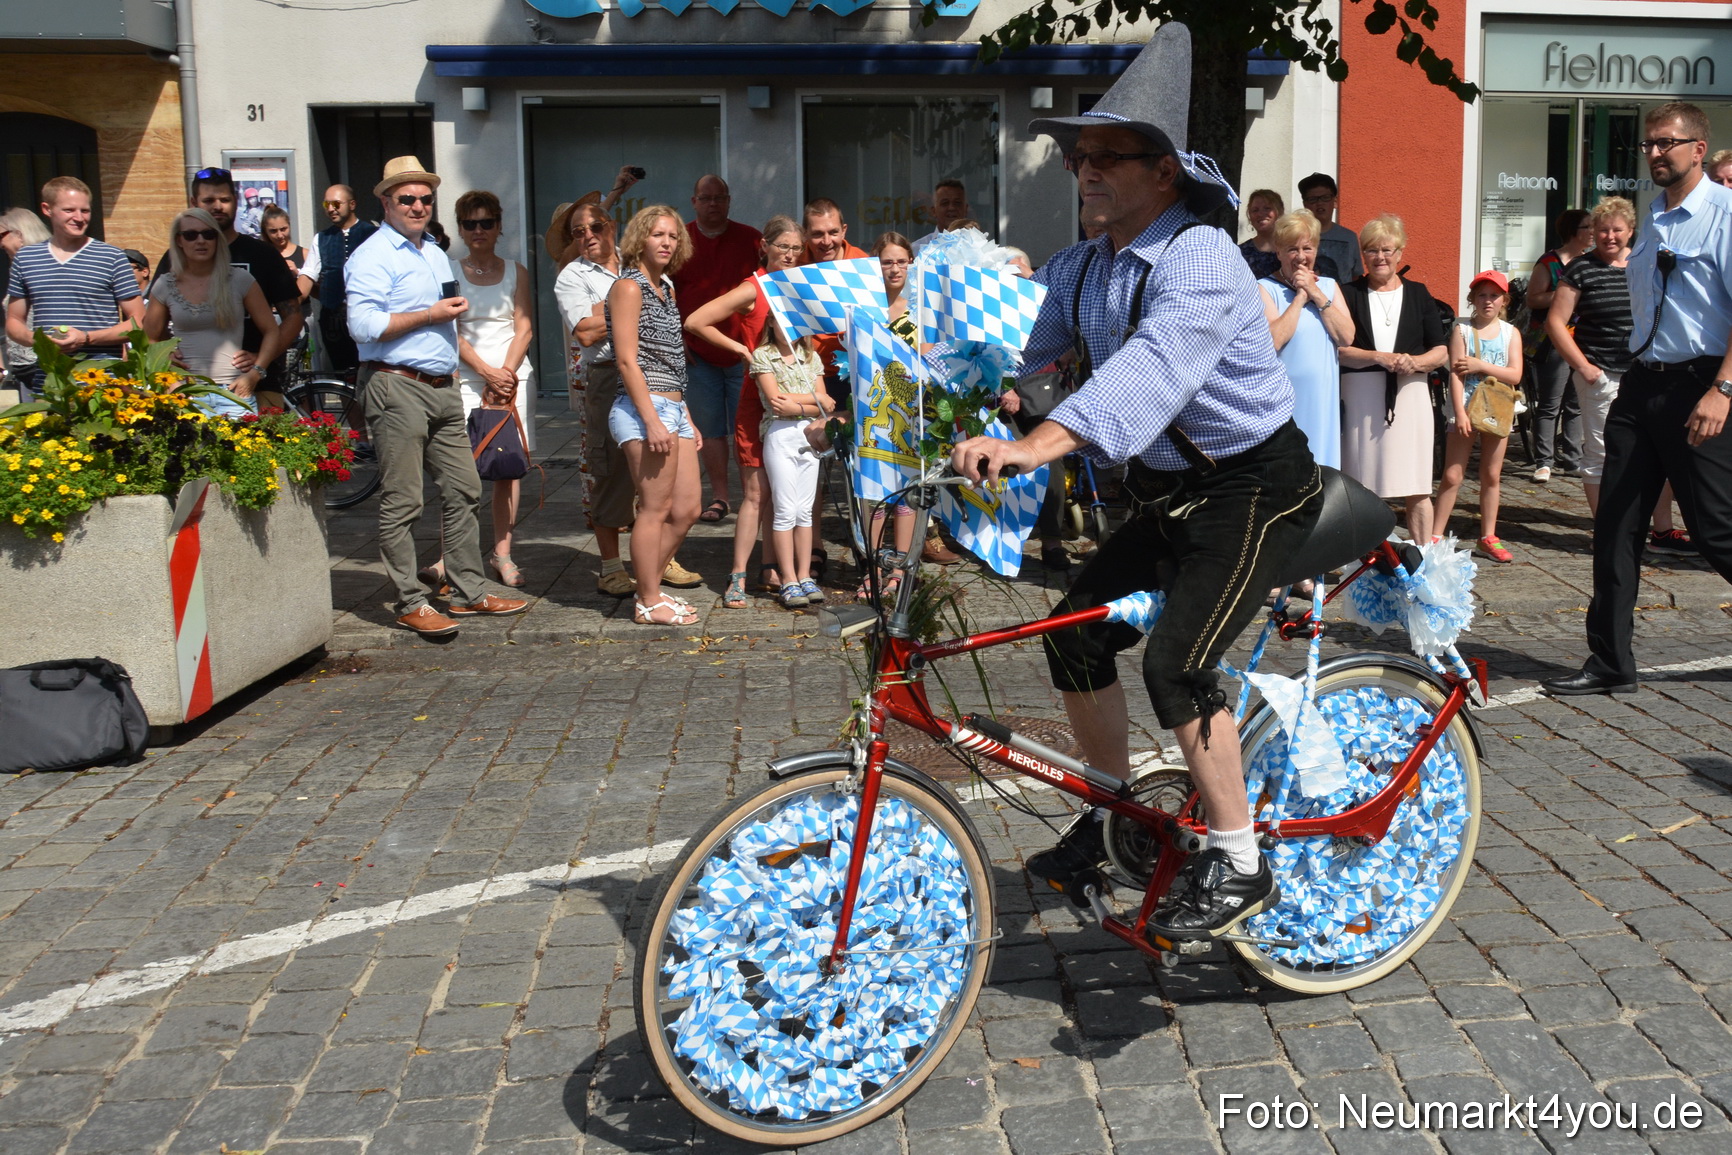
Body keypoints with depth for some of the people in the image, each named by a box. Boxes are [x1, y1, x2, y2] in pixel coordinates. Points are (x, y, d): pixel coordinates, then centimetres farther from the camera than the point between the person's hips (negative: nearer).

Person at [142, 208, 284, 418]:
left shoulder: (239, 280, 2)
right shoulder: (165, 286, 7)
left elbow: (271, 331, 5)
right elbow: (149, 340, 18)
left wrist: (254, 374, -5)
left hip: (235, 392, -1)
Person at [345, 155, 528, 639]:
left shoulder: (436, 254, 20)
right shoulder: (373, 256, -8)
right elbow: (363, 325, -19)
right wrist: (430, 315, -15)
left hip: (442, 388, 9)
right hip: (398, 388, -9)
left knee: (464, 491, 9)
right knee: (401, 503, -4)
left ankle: (469, 593, 17)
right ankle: (411, 604, 1)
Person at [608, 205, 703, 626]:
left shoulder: (665, 289, 20)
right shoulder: (629, 287, -6)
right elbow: (628, 361, -13)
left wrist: (687, 420, 19)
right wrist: (653, 421, -20)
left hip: (672, 408, 9)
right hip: (643, 408, -9)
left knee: (687, 509, 8)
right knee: (656, 509, -6)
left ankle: (649, 588, 19)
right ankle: (649, 603, 3)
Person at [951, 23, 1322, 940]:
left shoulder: (1201, 260, -25)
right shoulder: (1081, 269, 3)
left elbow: (1149, 369, -42)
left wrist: (1033, 447, -55)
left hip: (1257, 489, -8)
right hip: (1169, 493, 8)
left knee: (1174, 661, -20)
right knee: (1075, 634, 2)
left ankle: (1237, 865, -3)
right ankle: (1116, 818, 22)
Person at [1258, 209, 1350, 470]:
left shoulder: (1329, 286, 14)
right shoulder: (1266, 289, -2)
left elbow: (1347, 336, 1)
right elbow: (1273, 340, -17)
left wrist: (1317, 294, -5)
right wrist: (1300, 296, -9)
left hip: (1322, 398, 5)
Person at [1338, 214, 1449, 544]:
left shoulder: (1418, 294, 13)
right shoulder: (1350, 294, 6)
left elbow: (1441, 351, 10)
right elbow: (1338, 349, -4)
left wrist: (1415, 362, -10)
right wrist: (1379, 358, -16)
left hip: (1410, 395, 2)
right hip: (1360, 398, -2)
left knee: (1417, 490, 0)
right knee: (1360, 489, -1)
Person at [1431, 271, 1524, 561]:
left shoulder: (1510, 333, 5)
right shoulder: (1462, 329, -2)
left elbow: (1515, 375, -5)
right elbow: (1456, 374, -9)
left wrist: (1481, 365, -16)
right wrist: (1460, 413, -18)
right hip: (1466, 409, -3)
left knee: (1492, 476, 9)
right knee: (1452, 476, -4)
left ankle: (1488, 537, 17)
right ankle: (1435, 536, 0)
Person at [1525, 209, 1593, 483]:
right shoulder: (1549, 263, -3)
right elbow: (1533, 299, -9)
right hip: (1554, 344, -6)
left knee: (1576, 405, 8)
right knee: (1549, 406, -6)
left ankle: (1571, 459, 15)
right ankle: (1543, 462, -4)